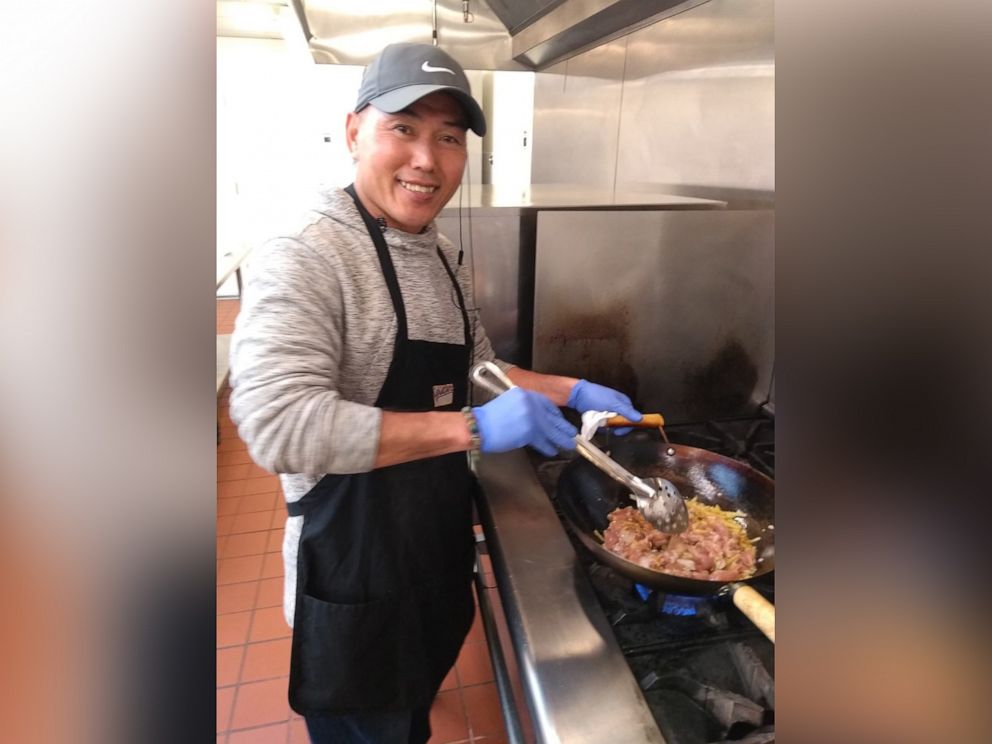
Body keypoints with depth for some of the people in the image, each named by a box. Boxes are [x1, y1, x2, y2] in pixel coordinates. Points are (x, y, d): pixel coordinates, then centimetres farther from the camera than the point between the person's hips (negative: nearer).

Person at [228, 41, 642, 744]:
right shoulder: (306, 260, -21)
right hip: (356, 564, -7)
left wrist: (572, 390, 2)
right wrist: (473, 426, -33)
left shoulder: (446, 259, 5)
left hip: (440, 546, 8)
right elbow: (278, 427, -31)